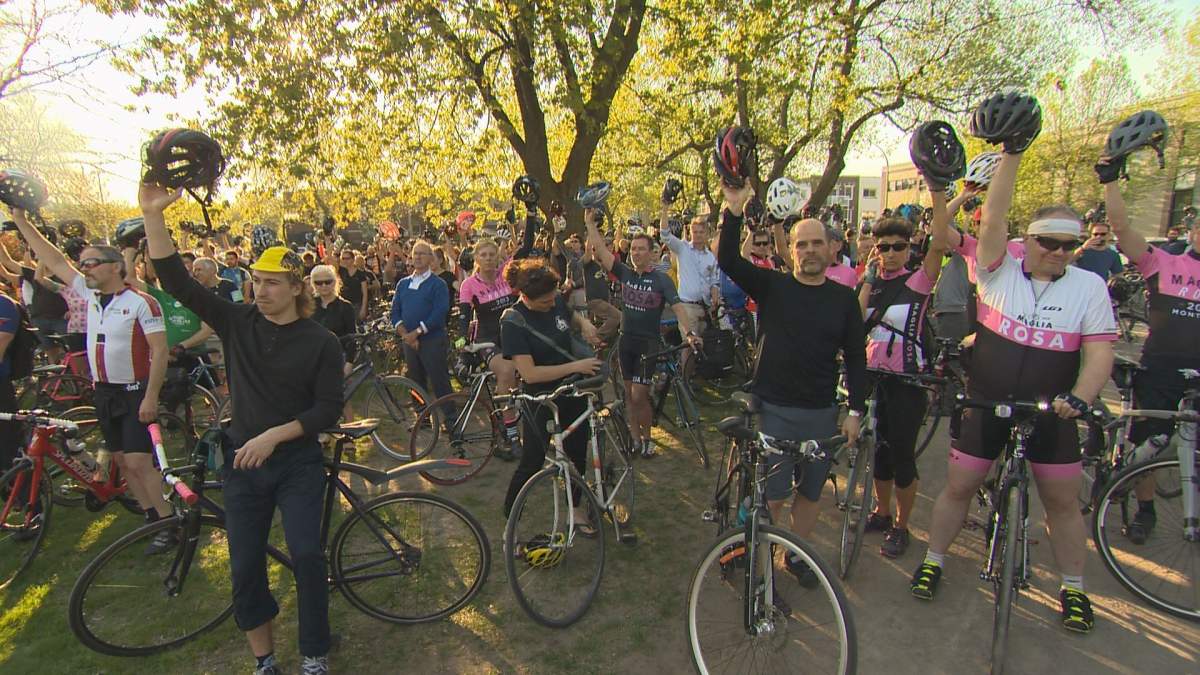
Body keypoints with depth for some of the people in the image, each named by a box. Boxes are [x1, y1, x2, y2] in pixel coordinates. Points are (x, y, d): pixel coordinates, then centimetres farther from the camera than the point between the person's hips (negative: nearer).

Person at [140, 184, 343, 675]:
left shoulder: (320, 342, -7)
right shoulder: (238, 322, 0)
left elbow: (328, 410, -10)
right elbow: (176, 281, -7)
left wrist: (273, 435, -21)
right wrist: (153, 215, -16)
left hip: (297, 463, -3)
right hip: (243, 462, 3)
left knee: (306, 554, -11)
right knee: (245, 566, 6)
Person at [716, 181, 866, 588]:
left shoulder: (844, 298, 3)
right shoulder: (772, 286, -2)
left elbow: (856, 358, 5)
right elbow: (728, 261, -15)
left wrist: (855, 410, 0)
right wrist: (734, 211, -26)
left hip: (822, 413, 3)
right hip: (774, 409, -2)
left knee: (810, 491, 14)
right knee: (771, 495, 0)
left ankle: (796, 555, 35)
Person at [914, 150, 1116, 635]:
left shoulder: (1090, 286, -2)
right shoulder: (999, 271, -5)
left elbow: (1099, 352, -7)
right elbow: (992, 218, -19)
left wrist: (1079, 398, -22)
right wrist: (1012, 154, -25)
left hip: (1051, 414, 1)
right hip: (985, 405, -1)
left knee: (1063, 500, 11)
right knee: (958, 487, 8)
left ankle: (1073, 589, 31)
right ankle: (932, 562, 27)